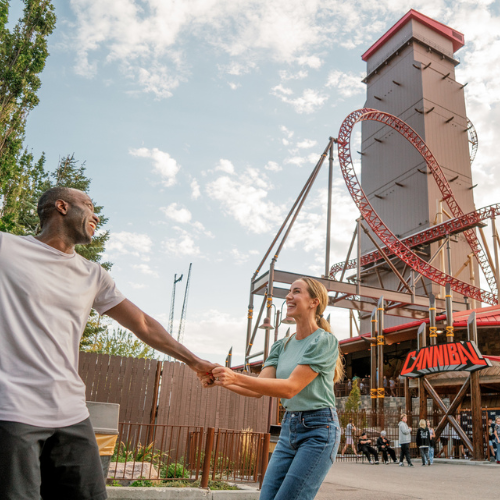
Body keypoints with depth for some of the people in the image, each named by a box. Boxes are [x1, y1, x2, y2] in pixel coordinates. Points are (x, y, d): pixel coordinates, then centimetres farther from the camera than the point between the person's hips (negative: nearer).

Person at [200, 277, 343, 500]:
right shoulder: (281, 346, 10)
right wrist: (221, 380, -17)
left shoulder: (325, 340, -11)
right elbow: (257, 389, 1)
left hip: (318, 430, -6)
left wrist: (236, 377, -28)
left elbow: (291, 388, -21)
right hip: (289, 429, 7)